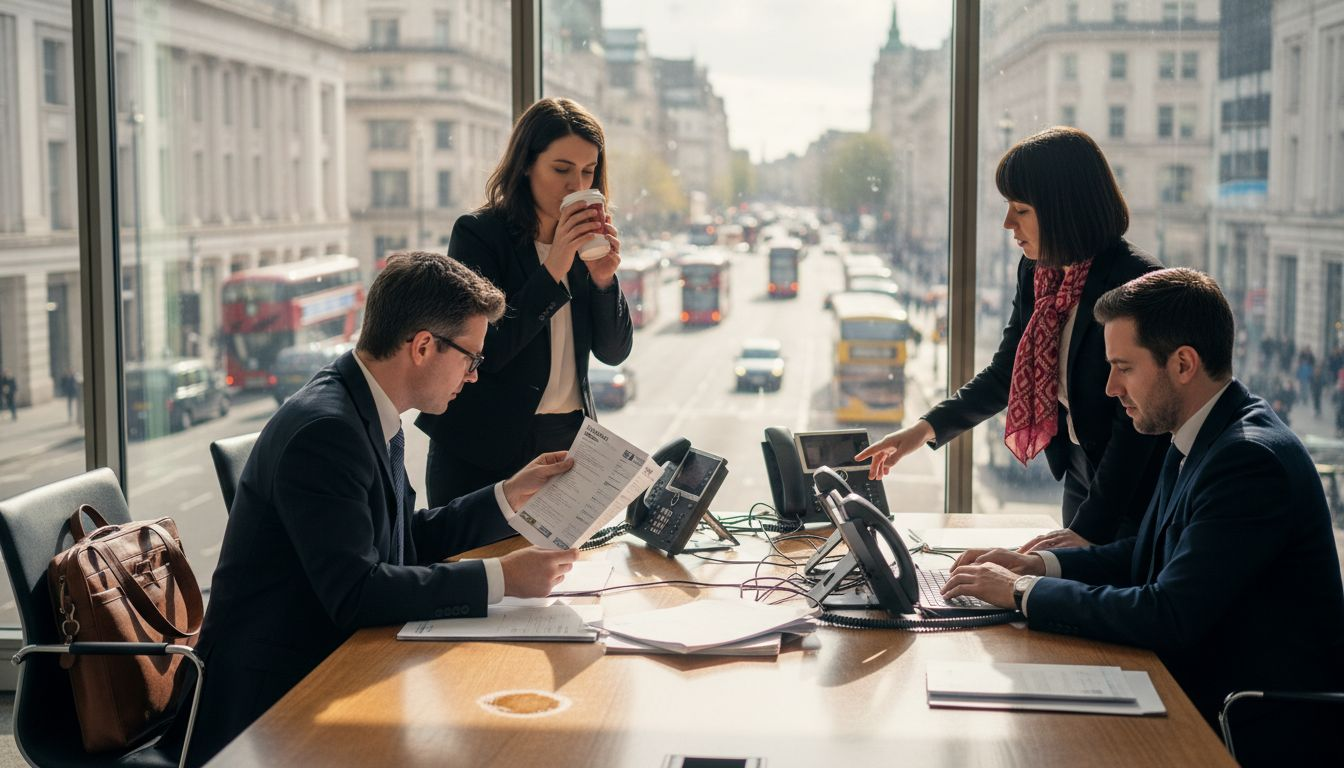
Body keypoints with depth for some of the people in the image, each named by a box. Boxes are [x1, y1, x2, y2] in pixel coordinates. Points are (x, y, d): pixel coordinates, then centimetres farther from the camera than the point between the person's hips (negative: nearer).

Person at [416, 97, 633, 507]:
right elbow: (484, 352, -19)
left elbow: (614, 352, 5)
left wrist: (604, 279, -12)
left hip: (566, 442, 5)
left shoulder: (587, 240, 6)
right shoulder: (478, 234, -10)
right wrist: (551, 271, -24)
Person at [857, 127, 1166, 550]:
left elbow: (1136, 419, -23)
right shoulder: (1036, 272, 0)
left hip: (1135, 494, -7)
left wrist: (1090, 528, -24)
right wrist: (927, 428, 1)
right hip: (1080, 477, 7)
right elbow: (1005, 373, 12)